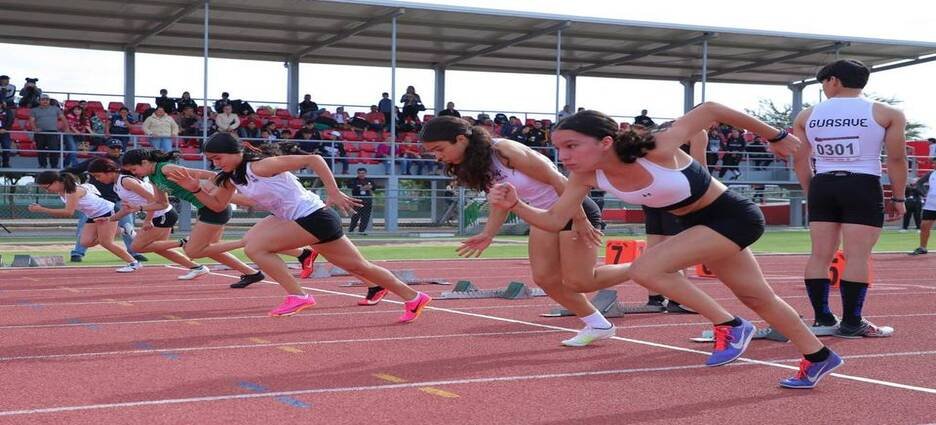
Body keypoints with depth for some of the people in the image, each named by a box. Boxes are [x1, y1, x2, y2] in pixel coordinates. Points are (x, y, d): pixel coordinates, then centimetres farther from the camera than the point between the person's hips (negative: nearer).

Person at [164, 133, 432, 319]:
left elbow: (313, 159, -21)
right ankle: (414, 297, 27)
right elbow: (218, 205, 21)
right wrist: (195, 189, 4)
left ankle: (297, 296, -8)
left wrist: (334, 193, -21)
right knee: (358, 266, 16)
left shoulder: (260, 166, -20)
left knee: (254, 246, -15)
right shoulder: (231, 177, 7)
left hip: (314, 217, -10)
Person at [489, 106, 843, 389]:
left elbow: (710, 110, -23)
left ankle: (730, 326, -6)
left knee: (646, 269, -22)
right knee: (757, 297, 21)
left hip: (734, 217, -8)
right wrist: (515, 205, -28)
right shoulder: (586, 177, -15)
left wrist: (775, 136, -11)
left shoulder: (659, 151, -33)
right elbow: (554, 220, -8)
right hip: (698, 224, 8)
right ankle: (819, 356, 43)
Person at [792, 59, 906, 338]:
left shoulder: (807, 116, 8)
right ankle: (851, 323, -5)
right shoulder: (887, 114, 0)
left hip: (822, 186, 4)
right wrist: (898, 197, 7)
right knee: (857, 256, -4)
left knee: (820, 255, 8)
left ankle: (823, 319, 10)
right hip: (863, 187, -3)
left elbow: (800, 161, 9)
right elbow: (896, 159, -2)